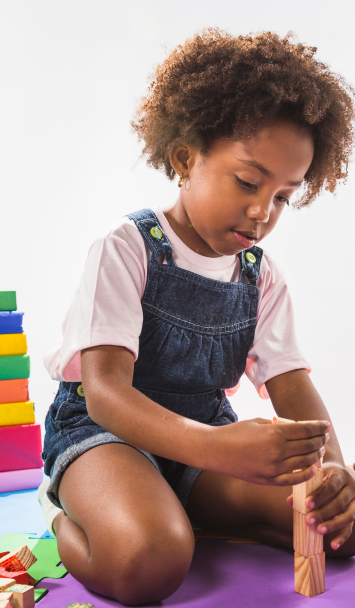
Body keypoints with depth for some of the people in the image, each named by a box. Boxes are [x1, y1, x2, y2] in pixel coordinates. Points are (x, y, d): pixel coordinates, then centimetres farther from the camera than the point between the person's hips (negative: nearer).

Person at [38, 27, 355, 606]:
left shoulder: (262, 275, 4)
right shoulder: (126, 249, -14)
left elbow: (292, 386, -2)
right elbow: (105, 389, -25)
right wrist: (216, 448, -44)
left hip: (207, 433, 6)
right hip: (103, 426, -5)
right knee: (149, 561, -37)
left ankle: (180, 510, -1)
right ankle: (68, 515, -5)